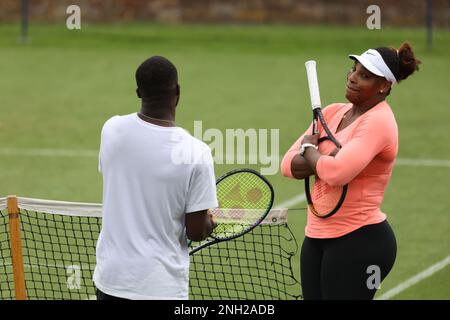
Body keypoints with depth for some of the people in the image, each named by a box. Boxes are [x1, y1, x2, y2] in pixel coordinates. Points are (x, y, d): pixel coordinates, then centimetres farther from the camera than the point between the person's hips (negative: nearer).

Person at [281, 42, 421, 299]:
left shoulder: (378, 122, -14)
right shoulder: (332, 112, 10)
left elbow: (337, 173, -28)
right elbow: (289, 164, 5)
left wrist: (309, 149, -8)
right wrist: (320, 162, -15)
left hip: (359, 242, -8)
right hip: (317, 237, 8)